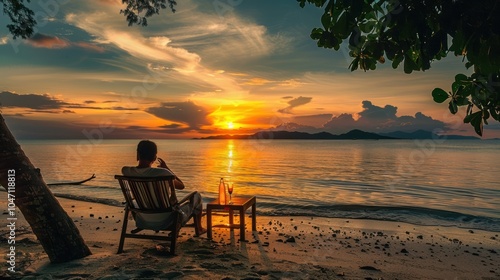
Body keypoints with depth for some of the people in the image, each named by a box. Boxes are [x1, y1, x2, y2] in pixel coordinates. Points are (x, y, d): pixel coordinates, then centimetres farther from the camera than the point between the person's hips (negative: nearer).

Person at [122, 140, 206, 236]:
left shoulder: (127, 172, -14)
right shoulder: (162, 173, -27)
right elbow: (181, 186, -7)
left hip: (142, 220, 5)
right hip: (165, 221, -5)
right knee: (196, 195, 18)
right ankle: (198, 228, 37)